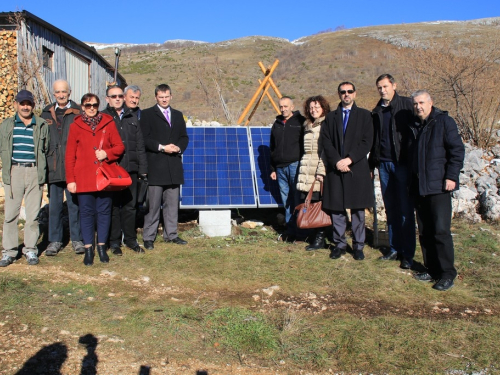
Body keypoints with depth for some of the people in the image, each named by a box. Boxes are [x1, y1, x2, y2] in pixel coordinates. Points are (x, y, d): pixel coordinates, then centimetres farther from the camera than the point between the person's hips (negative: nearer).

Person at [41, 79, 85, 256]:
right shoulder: (46, 114, 12)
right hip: (53, 167, 3)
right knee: (54, 205, 7)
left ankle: (77, 238, 14)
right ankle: (54, 240, 16)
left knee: (74, 203, 4)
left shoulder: (79, 113, 2)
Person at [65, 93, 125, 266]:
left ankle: (101, 246, 16)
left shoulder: (108, 123, 7)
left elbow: (120, 146, 7)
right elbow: (70, 155, 3)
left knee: (104, 211, 4)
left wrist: (107, 153, -13)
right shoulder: (76, 126, 5)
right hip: (83, 178, 0)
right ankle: (88, 249, 11)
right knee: (86, 212, 3)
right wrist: (70, 179, -2)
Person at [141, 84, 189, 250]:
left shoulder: (178, 115, 19)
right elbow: (144, 138, -6)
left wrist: (179, 147, -4)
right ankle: (149, 237, 5)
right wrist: (161, 147, -15)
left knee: (172, 203, 9)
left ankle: (171, 234, 18)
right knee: (153, 204, -3)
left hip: (174, 166, 5)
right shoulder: (147, 114, 3)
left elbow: (184, 137, 16)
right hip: (155, 166, -5)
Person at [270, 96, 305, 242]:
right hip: (280, 168, 6)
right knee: (286, 201, 7)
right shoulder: (277, 124, 18)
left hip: (295, 166, -5)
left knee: (298, 200, -6)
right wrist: (272, 169, 18)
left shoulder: (301, 122, 0)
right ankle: (290, 231, 13)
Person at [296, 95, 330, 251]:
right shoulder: (308, 126, 20)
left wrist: (321, 171, -19)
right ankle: (318, 236, 16)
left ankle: (320, 238, 4)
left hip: (320, 173, -7)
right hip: (307, 172, 7)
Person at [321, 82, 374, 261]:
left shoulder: (364, 115, 8)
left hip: (357, 168, -1)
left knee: (358, 210, 3)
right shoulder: (331, 117, 13)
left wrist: (349, 159, -12)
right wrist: (337, 161, -10)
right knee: (337, 209, 4)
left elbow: (367, 142, -2)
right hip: (335, 168, 2)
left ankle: (358, 246, 12)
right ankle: (339, 244, 15)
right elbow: (326, 141, 4)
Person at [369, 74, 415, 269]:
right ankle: (394, 249, 19)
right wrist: (371, 164, 13)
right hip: (384, 164, 5)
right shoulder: (377, 111, 15)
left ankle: (408, 254, 4)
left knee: (406, 210, -2)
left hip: (402, 163, -5)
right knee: (391, 209, 10)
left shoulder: (406, 105, -2)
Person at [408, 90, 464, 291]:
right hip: (419, 187, 7)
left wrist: (451, 176, -14)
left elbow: (457, 150, -8)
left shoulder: (444, 121, -4)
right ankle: (432, 269, 21)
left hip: (439, 186, -7)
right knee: (424, 231, 10)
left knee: (441, 230, -8)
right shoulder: (413, 126, 15)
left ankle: (447, 274, 3)